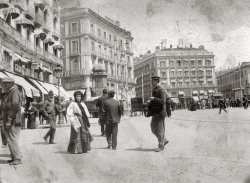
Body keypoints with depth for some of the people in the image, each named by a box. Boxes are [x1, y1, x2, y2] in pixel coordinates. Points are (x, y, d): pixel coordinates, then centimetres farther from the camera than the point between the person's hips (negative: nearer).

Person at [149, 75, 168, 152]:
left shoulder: (161, 90, -13)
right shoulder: (154, 90, 16)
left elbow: (163, 101, -22)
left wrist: (154, 99, -22)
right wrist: (150, 102, 12)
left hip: (160, 112, -10)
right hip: (155, 112, 10)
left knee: (160, 129, -2)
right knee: (153, 128, 11)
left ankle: (161, 146, 7)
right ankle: (164, 140, 24)